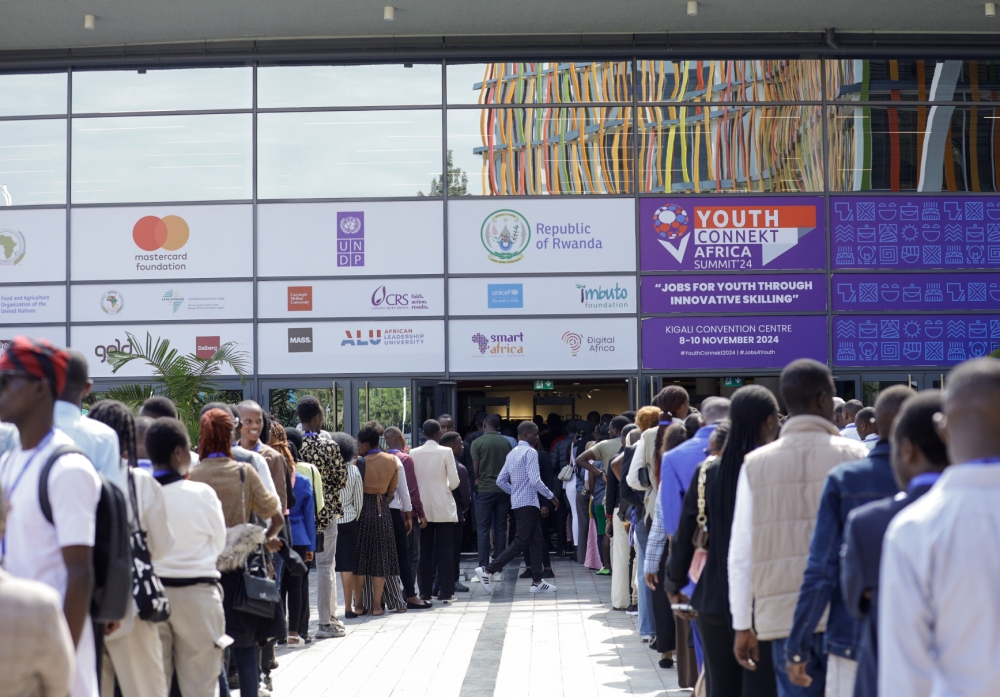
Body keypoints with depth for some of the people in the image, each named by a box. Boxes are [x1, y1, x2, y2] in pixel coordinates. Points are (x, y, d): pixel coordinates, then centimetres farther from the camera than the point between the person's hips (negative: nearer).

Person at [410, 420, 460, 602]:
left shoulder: (414, 453, -1)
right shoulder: (446, 452, -9)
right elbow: (454, 482, -8)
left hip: (423, 508, 3)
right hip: (443, 508, -3)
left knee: (425, 551, 8)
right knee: (445, 551, 3)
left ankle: (425, 592, 9)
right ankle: (446, 592, 2)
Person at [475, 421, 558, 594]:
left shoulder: (513, 453, 14)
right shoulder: (530, 452, -13)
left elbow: (501, 480, 13)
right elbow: (535, 480, -21)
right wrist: (551, 496, -11)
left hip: (518, 502, 9)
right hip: (528, 503, -9)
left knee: (536, 541, 12)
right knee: (520, 543, -7)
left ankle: (537, 581, 12)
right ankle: (488, 570, -10)